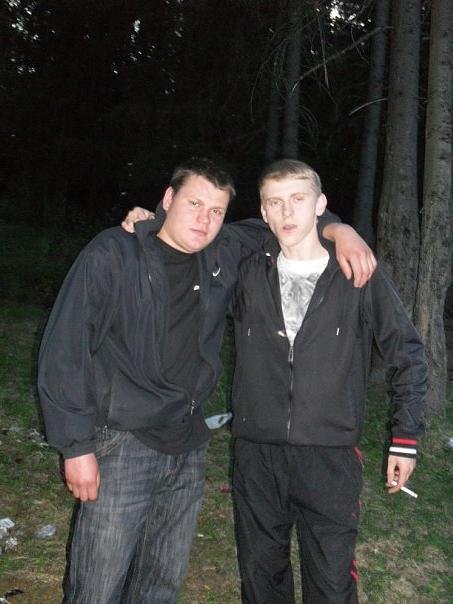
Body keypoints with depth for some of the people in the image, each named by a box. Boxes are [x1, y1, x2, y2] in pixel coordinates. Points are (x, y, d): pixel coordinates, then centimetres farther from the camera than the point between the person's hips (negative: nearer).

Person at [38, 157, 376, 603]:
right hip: (122, 445, -4)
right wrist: (76, 447, -11)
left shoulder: (224, 254, 3)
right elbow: (64, 351, -10)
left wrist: (339, 230, -1)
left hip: (189, 447, 5)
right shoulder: (112, 254, -11)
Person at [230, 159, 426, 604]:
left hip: (330, 459, -2)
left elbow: (407, 357, 4)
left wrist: (405, 439, 3)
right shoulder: (248, 274, 2)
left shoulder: (359, 275, -4)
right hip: (256, 455, 3)